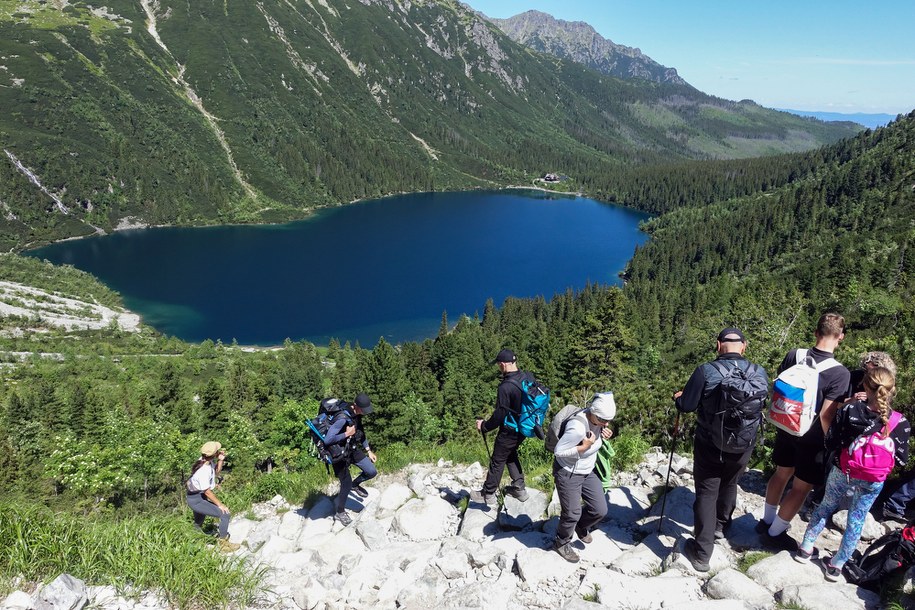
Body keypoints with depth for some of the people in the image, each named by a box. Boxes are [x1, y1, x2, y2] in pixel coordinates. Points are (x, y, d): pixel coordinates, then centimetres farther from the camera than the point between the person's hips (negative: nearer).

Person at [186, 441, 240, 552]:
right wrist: (220, 504, -14)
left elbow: (216, 472, 13)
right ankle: (223, 544, -6)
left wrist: (220, 460, -3)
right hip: (196, 500, -10)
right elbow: (207, 492, -23)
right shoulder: (203, 470, -31)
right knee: (225, 515, -16)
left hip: (197, 498, 10)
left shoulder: (206, 461, -6)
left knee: (198, 526, 33)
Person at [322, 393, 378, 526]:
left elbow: (361, 432, 10)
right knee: (346, 485, 3)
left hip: (353, 449, 7)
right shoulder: (342, 419, -34)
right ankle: (339, 512, 29)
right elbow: (327, 440, -38)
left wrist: (368, 451, 12)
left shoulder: (356, 414, -7)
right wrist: (346, 434, -32)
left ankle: (355, 484, 33)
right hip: (339, 454, -7)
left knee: (372, 472, 2)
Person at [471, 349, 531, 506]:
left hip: (509, 431, -7)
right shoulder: (529, 377, -8)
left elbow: (499, 415, -23)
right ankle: (519, 488, 31)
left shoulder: (506, 387, -30)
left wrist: (484, 426, -7)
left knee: (497, 461, 10)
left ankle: (488, 495, 24)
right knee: (511, 454, 27)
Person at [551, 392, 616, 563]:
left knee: (600, 510, 9)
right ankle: (561, 543, 36)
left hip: (588, 472, 7)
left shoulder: (597, 419, -12)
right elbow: (558, 451, -27)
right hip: (568, 474, -7)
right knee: (572, 514, 7)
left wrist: (603, 436, -13)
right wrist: (583, 447, -31)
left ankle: (581, 526, 41)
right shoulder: (577, 427, -36)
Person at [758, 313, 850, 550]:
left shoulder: (793, 355, -8)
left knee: (782, 473, 23)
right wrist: (827, 442, -8)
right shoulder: (840, 373, -22)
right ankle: (775, 533, 21)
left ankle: (767, 521, 37)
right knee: (802, 487, 11)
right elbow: (826, 416, -22)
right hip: (812, 438, -5)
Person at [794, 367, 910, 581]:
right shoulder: (900, 423, -16)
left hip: (841, 472, 0)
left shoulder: (849, 410, -17)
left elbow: (830, 441, -10)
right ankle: (837, 565, 25)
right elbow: (901, 459, -7)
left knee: (825, 506, 21)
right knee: (856, 520, 16)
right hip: (872, 482, 0)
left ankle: (805, 548, 29)